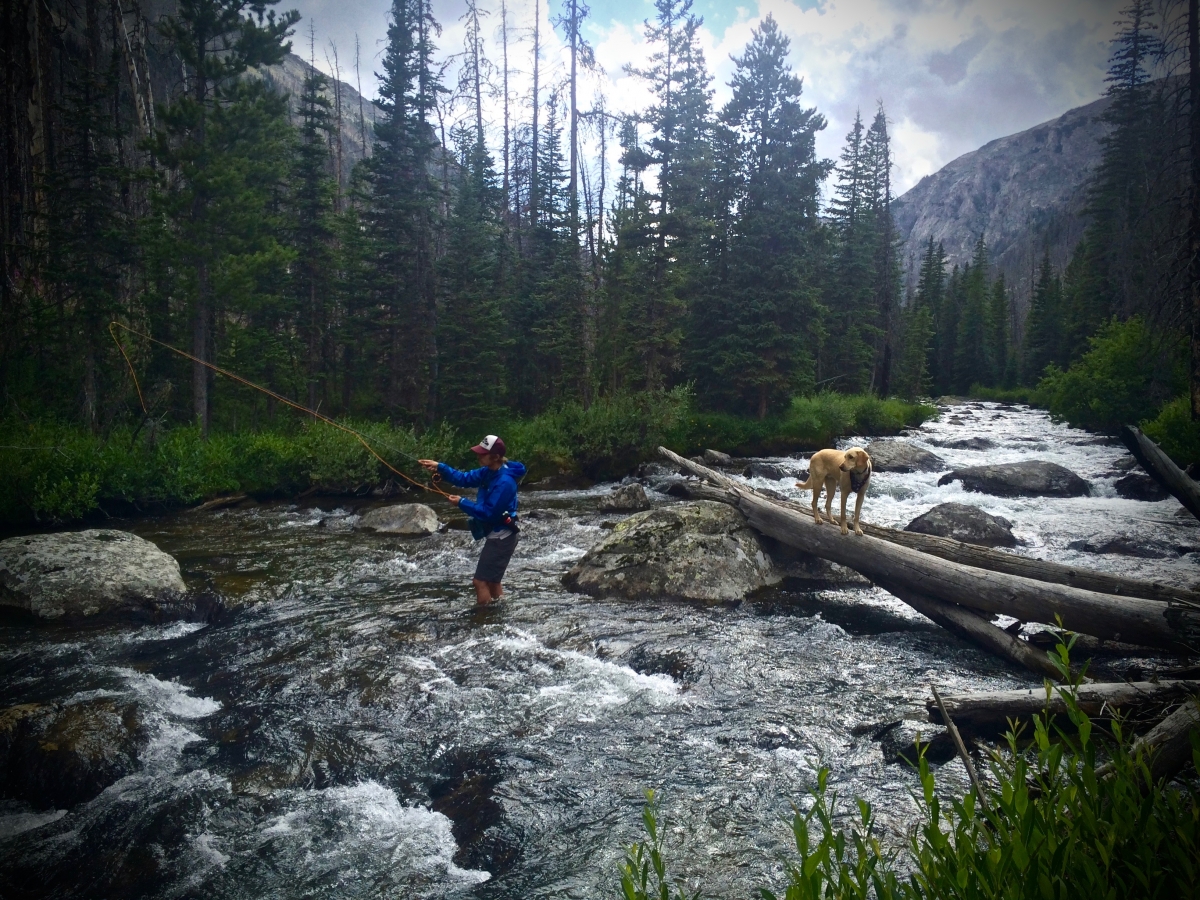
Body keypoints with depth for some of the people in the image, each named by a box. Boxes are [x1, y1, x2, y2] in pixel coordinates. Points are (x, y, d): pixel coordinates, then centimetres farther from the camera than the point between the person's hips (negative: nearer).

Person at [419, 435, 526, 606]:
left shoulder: (504, 482, -25)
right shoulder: (488, 473, 3)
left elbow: (488, 513, -24)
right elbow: (464, 479, 7)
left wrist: (462, 503, -15)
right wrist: (440, 467, -5)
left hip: (501, 537, -10)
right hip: (496, 536, 10)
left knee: (480, 581, -7)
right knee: (491, 581, 20)